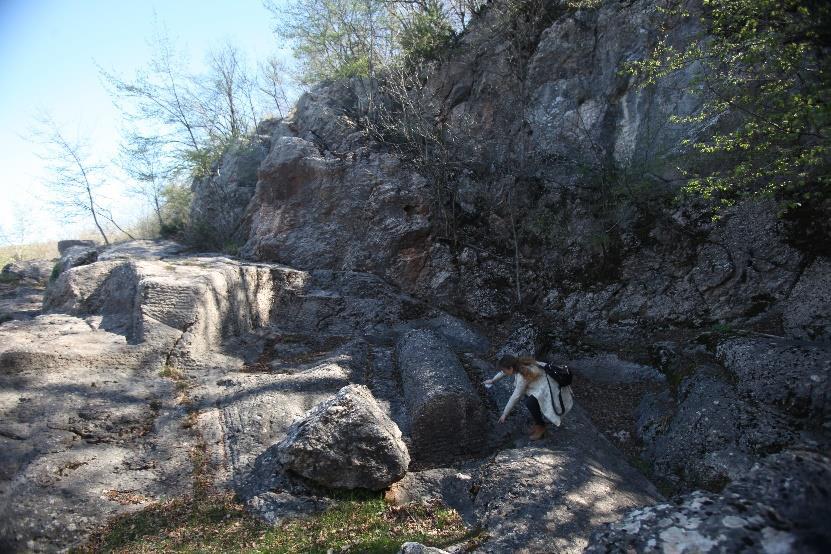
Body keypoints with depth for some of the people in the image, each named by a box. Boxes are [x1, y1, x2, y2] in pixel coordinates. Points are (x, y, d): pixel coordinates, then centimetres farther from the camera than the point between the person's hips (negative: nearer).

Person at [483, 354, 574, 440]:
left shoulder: (522, 376, -26)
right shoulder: (518, 364, -3)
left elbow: (515, 397, -19)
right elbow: (503, 372, 18)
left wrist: (504, 414, -9)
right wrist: (492, 380, 32)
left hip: (551, 389, -10)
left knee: (529, 402, -26)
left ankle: (540, 426, -2)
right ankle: (536, 416, 18)